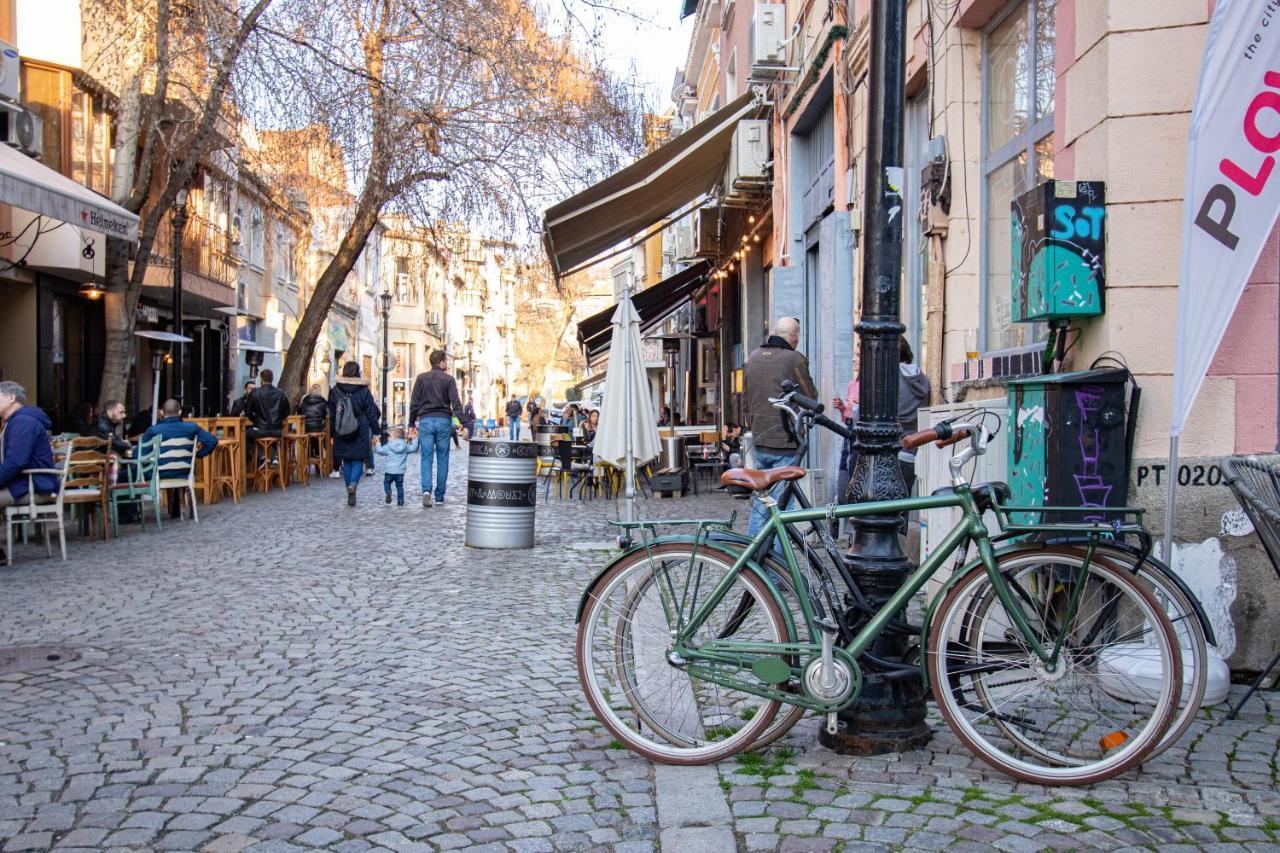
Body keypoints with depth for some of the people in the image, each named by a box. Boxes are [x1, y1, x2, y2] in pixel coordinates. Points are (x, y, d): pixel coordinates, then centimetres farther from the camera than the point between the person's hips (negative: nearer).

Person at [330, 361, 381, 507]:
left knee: (346, 462, 11)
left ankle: (350, 495, 12)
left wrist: (333, 434, 13)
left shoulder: (335, 391, 0)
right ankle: (353, 484, -23)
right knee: (358, 460, 4)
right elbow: (372, 414, -2)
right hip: (360, 432, -2)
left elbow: (331, 415, 5)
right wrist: (376, 432, 4)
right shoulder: (364, 391, -5)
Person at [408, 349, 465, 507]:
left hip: (425, 421, 1)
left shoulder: (421, 378, 5)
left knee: (426, 458, 2)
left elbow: (414, 403, 3)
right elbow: (456, 403, -8)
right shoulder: (449, 379, 0)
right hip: (444, 421, -1)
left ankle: (426, 489, -20)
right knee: (442, 459, 6)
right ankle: (439, 496, 8)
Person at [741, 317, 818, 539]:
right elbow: (811, 396, -4)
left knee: (760, 503, 16)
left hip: (760, 441, 7)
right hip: (785, 442, -6)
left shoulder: (753, 358, 10)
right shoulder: (794, 360, -12)